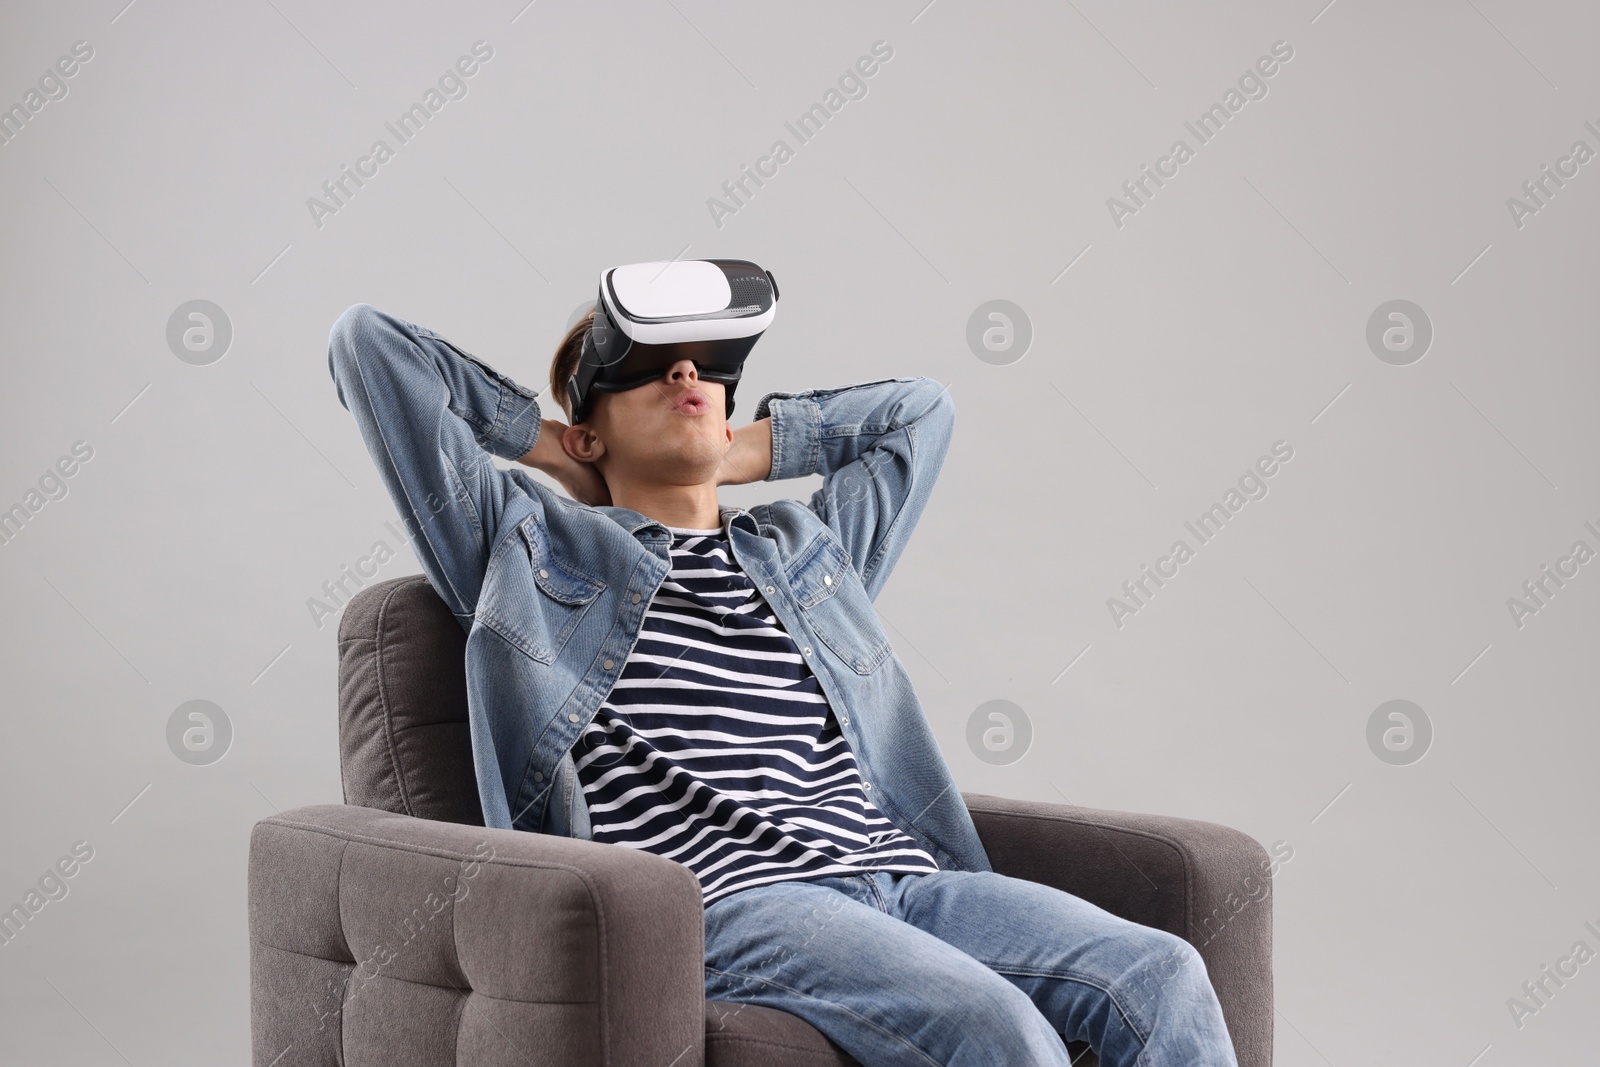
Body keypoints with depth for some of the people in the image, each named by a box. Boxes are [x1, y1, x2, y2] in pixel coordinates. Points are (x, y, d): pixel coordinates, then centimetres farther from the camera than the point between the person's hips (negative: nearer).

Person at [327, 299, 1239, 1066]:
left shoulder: (808, 549, 29)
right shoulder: (535, 549, 16)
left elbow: (921, 408, 44)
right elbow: (369, 344, 16)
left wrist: (743, 455, 35)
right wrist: (542, 443, 24)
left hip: (901, 876, 6)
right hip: (724, 898, -6)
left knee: (1162, 974, -20)